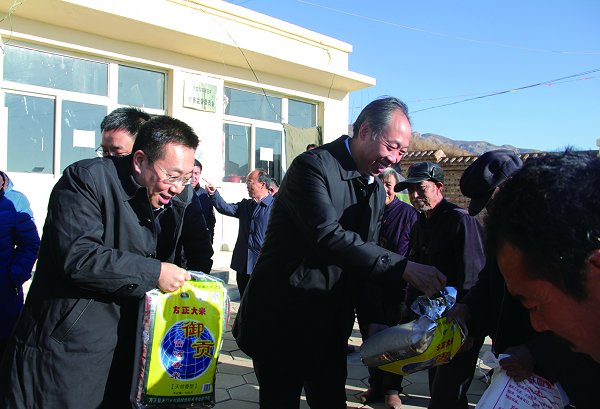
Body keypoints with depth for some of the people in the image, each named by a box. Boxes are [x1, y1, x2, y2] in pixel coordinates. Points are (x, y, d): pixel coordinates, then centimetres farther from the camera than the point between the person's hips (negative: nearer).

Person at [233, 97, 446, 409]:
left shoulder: (377, 190, 8)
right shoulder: (313, 166, -16)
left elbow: (367, 256, 11)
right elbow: (328, 237, -30)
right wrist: (404, 268, -29)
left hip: (331, 329, 7)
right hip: (282, 322, -6)